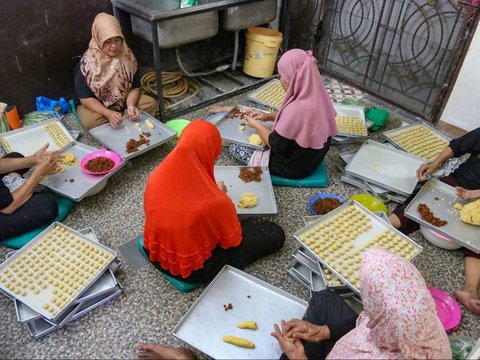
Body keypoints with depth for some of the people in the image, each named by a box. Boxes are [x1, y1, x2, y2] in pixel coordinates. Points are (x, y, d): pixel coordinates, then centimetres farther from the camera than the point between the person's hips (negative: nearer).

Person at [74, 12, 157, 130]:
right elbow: (85, 98, -20)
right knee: (89, 120, -35)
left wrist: (130, 105, -27)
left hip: (123, 101, 4)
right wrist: (108, 113, -35)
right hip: (96, 106, -3)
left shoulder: (127, 55, -12)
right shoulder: (88, 62, -22)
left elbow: (135, 87, -6)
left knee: (150, 103, -18)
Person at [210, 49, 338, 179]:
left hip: (292, 167, -8)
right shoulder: (318, 95, -10)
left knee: (235, 147, 3)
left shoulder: (298, 108, -37)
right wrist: (268, 116, 3)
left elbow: (276, 145, -23)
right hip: (310, 158, 8)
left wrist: (256, 125, -7)